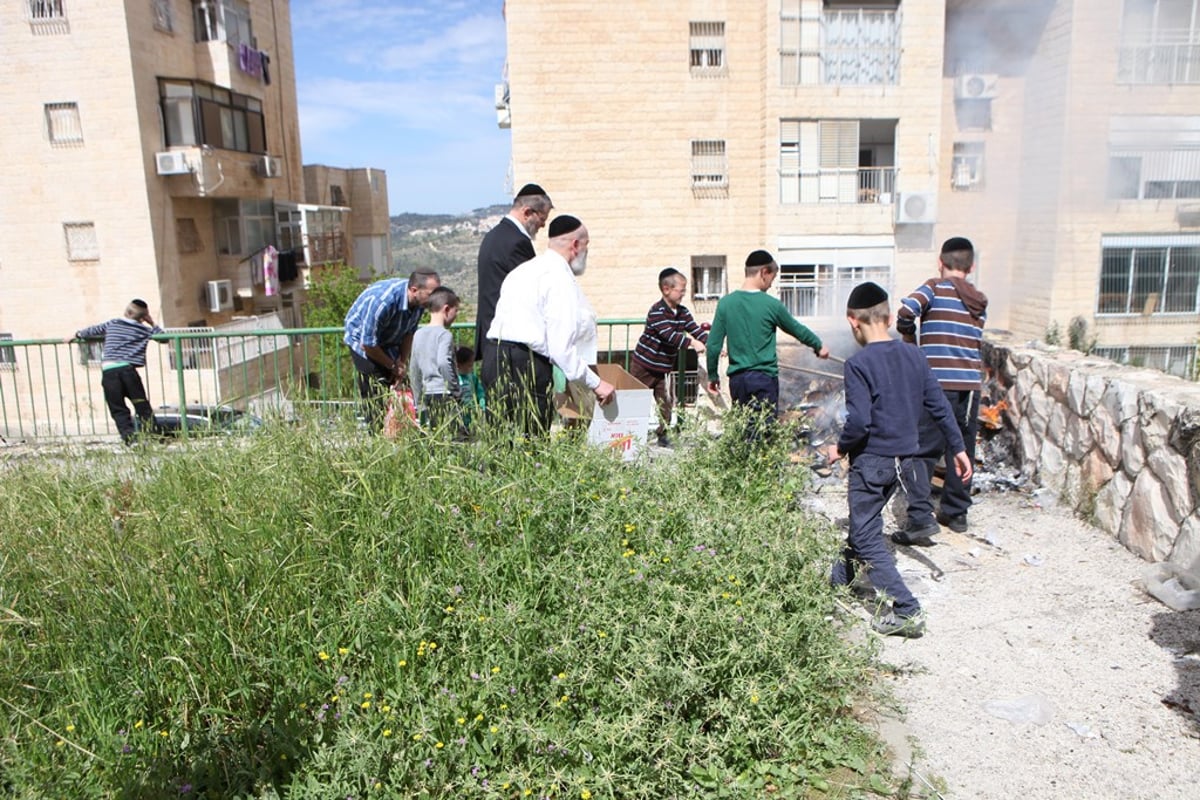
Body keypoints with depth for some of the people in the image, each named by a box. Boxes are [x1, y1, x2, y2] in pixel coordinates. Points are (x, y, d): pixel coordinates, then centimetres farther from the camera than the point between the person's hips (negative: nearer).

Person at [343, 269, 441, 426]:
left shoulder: (419, 299, -17)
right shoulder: (382, 301, -38)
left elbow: (409, 332, 0)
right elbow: (368, 344, -29)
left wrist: (403, 362, -8)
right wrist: (393, 366, -15)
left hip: (390, 340, 7)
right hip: (362, 338, -7)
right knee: (378, 396, -13)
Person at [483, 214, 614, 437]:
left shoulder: (524, 270, 20)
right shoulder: (560, 277, -9)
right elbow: (561, 347, -15)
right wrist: (595, 383, -9)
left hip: (494, 357, 9)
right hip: (527, 365, -9)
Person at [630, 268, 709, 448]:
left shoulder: (683, 312, 2)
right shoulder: (656, 312, -22)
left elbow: (696, 330, -3)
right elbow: (669, 335, -34)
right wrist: (692, 342, -43)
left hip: (666, 367, 7)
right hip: (644, 364, -6)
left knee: (666, 402, 5)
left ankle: (662, 435, 18)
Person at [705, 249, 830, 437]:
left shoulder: (726, 303, 0)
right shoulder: (772, 305, -8)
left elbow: (713, 345, 1)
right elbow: (797, 330, 8)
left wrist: (712, 376, 14)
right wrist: (818, 346, 26)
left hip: (737, 379, 4)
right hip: (764, 379, -4)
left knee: (741, 430, 14)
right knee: (762, 434, 0)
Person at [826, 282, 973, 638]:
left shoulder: (858, 363, -18)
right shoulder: (913, 356, 3)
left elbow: (859, 421, -24)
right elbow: (939, 405, 6)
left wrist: (840, 447, -6)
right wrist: (958, 448, 14)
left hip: (871, 461, -8)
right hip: (905, 459, 8)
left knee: (867, 539, 1)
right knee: (863, 522, 24)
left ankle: (908, 612, -2)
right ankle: (838, 578, 42)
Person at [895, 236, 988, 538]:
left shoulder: (935, 288, -2)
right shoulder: (980, 302, 15)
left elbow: (906, 311, -18)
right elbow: (974, 341, 15)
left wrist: (910, 338, 1)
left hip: (938, 382, -5)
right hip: (971, 383, 5)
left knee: (924, 451, -5)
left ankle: (921, 518, -13)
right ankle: (955, 512, 26)